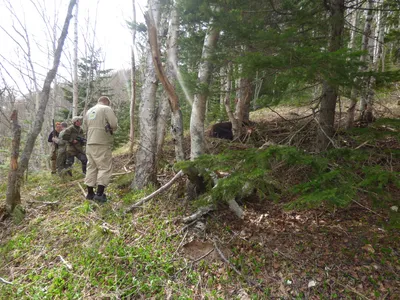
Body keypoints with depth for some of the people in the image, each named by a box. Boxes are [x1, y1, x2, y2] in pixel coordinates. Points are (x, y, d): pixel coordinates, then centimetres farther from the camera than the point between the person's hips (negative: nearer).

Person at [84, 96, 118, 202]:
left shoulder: (89, 111, 19)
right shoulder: (106, 109, -2)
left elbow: (86, 128, 21)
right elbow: (114, 125, -11)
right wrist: (110, 129, 8)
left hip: (90, 144, 7)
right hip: (102, 144, -7)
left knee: (91, 167, 11)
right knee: (105, 167, -3)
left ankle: (90, 193, 16)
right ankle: (99, 193, -8)